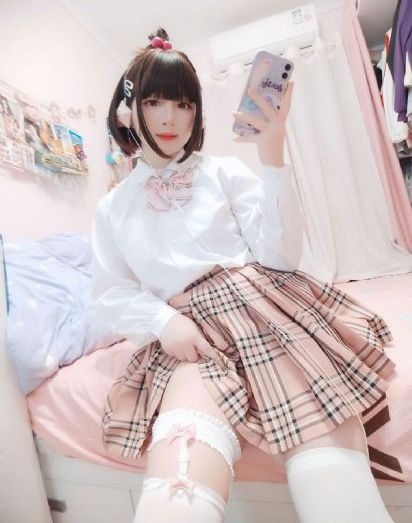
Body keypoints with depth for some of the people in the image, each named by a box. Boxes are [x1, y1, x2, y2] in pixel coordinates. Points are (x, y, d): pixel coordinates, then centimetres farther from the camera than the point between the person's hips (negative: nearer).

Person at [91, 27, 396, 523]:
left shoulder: (225, 171, 10)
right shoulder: (112, 209, 18)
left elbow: (280, 255, 0)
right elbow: (111, 292, 11)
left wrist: (272, 157, -8)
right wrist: (163, 322, -9)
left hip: (267, 307, 0)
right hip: (192, 331, 1)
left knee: (331, 481, -20)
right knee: (181, 473, -27)